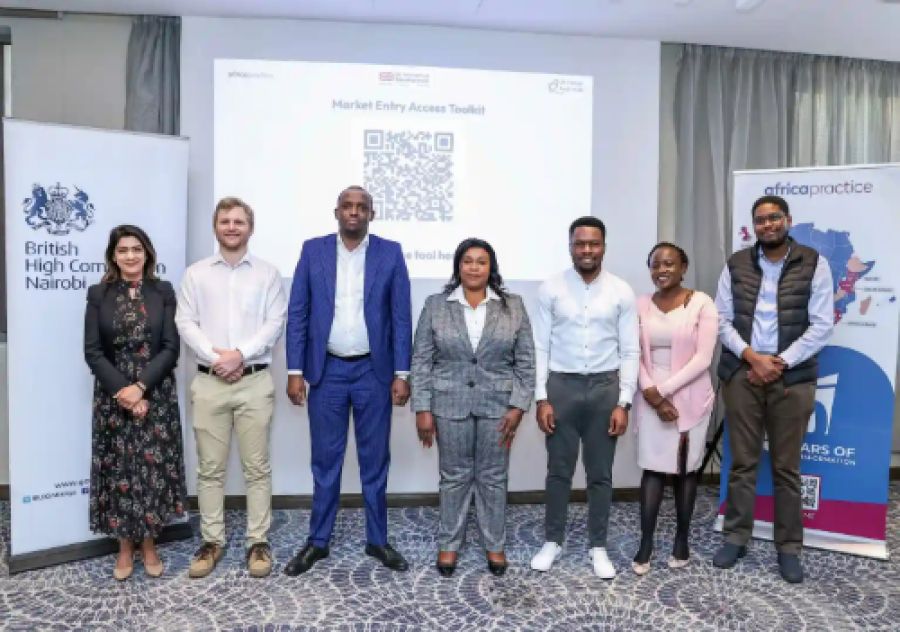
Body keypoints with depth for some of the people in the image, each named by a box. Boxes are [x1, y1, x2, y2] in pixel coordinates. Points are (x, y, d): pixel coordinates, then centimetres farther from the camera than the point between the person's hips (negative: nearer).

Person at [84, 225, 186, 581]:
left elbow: (171, 348, -4)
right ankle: (125, 546, 22)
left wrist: (140, 386, -15)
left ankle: (148, 544, 21)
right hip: (113, 395, 1)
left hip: (157, 395, 0)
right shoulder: (98, 294, 4)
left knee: (154, 467, 4)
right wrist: (122, 390, -13)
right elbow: (92, 352, -1)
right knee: (119, 468, 5)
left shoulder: (163, 292, 2)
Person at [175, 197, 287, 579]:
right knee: (210, 467, 8)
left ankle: (258, 542, 15)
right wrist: (215, 357, -12)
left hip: (255, 381, -1)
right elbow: (185, 323, 2)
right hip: (209, 382, 2)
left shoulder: (268, 273, 5)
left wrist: (239, 354, -14)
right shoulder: (196, 274, 9)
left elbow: (275, 324, -3)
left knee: (257, 466, 4)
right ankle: (212, 541, 21)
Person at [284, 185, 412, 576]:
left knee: (375, 459, 9)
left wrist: (401, 374, -5)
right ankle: (318, 541, 25)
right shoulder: (313, 251, 2)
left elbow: (401, 317, -1)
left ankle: (377, 540, 25)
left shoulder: (390, 253, 1)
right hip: (327, 370, 1)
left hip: (374, 371, 0)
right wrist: (295, 371, -4)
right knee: (325, 459, 10)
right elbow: (297, 314, 1)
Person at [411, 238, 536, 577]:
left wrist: (518, 406, -7)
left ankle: (495, 545, 26)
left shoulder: (513, 306, 0)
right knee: (454, 476, 10)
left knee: (493, 477, 10)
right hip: (450, 405, 0)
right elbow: (421, 361, -2)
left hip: (497, 405, 0)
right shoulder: (435, 305, -1)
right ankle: (449, 544, 26)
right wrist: (422, 409, -6)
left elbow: (526, 362, 0)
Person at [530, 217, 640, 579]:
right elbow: (540, 348, -2)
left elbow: (630, 352, 0)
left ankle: (598, 547, 27)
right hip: (561, 386, 0)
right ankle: (553, 541, 28)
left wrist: (623, 403, -5)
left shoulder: (621, 292, -1)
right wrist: (541, 398, -7)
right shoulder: (551, 289, -2)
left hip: (605, 387, 1)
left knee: (600, 474, 11)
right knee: (558, 471, 10)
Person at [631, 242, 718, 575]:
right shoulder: (641, 305, 2)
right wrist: (652, 395, -10)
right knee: (652, 466, 2)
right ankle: (645, 543, 9)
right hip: (651, 397, 2)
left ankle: (682, 540, 23)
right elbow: (635, 356, 1)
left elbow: (703, 358, -12)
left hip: (690, 398, -2)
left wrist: (663, 389, -15)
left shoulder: (701, 303, -7)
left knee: (685, 468, 9)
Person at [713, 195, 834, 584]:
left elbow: (821, 326, -3)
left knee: (787, 467, 7)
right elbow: (721, 319, 2)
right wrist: (752, 357, -11)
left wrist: (779, 363, -11)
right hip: (742, 373, 1)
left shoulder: (814, 264, 1)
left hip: (792, 377, -1)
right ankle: (736, 538, 20)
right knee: (742, 462, 7)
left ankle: (789, 547, 21)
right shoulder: (736, 264, 6)